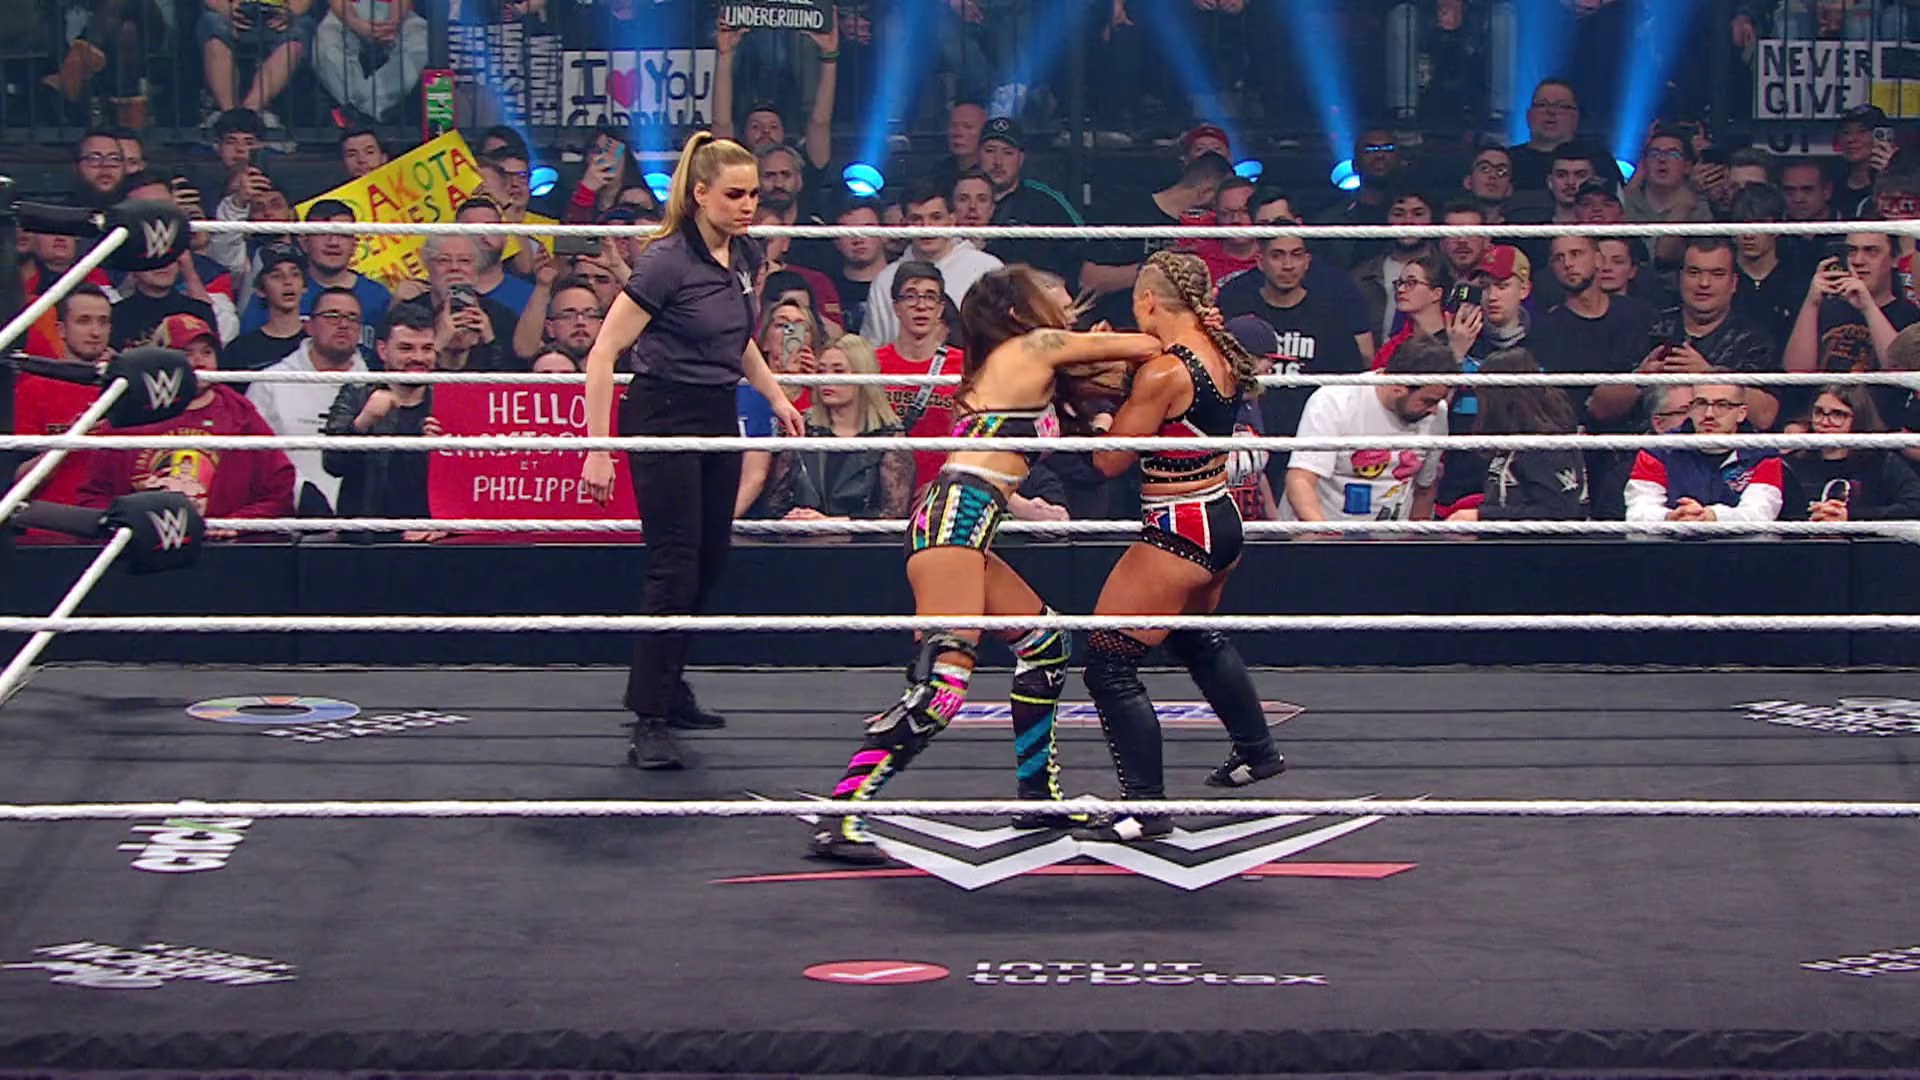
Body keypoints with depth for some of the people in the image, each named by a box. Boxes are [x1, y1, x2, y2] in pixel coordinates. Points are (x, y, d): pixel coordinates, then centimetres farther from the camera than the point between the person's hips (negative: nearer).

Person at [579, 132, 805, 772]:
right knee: (675, 564, -12)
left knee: (711, 559, 13)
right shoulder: (667, 261, -18)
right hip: (664, 416, -8)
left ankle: (663, 684, 31)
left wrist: (776, 397, 22)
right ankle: (650, 721, -10)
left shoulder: (744, 256, 4)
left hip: (720, 418, 8)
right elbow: (603, 355, -18)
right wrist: (599, 450, -21)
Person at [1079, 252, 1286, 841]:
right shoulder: (1220, 355, 3)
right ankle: (1257, 751, 51)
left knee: (1109, 665, -4)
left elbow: (1110, 460, -14)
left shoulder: (1164, 373, -23)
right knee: (1197, 638, 34)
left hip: (1178, 536, -10)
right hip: (1222, 522, 10)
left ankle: (1146, 807, -3)